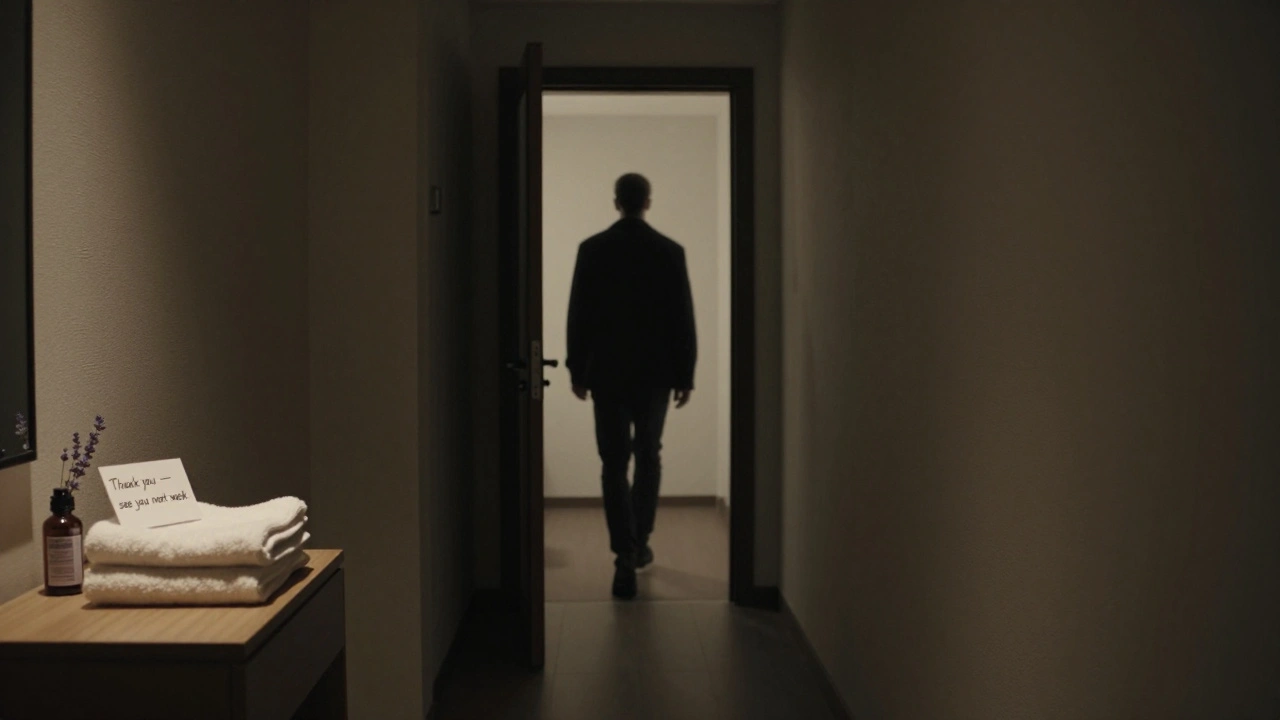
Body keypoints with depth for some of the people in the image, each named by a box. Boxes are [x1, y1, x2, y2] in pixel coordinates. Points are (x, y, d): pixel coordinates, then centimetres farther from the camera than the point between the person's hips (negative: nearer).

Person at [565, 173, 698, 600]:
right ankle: (639, 544, 27)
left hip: (607, 373, -1)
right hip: (655, 373, 1)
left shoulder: (592, 249, -4)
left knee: (614, 465, 1)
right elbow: (683, 318, -3)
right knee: (648, 458, 18)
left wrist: (577, 370, 6)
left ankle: (625, 557, -8)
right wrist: (685, 375, 4)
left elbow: (578, 315, -3)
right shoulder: (670, 251, -3)